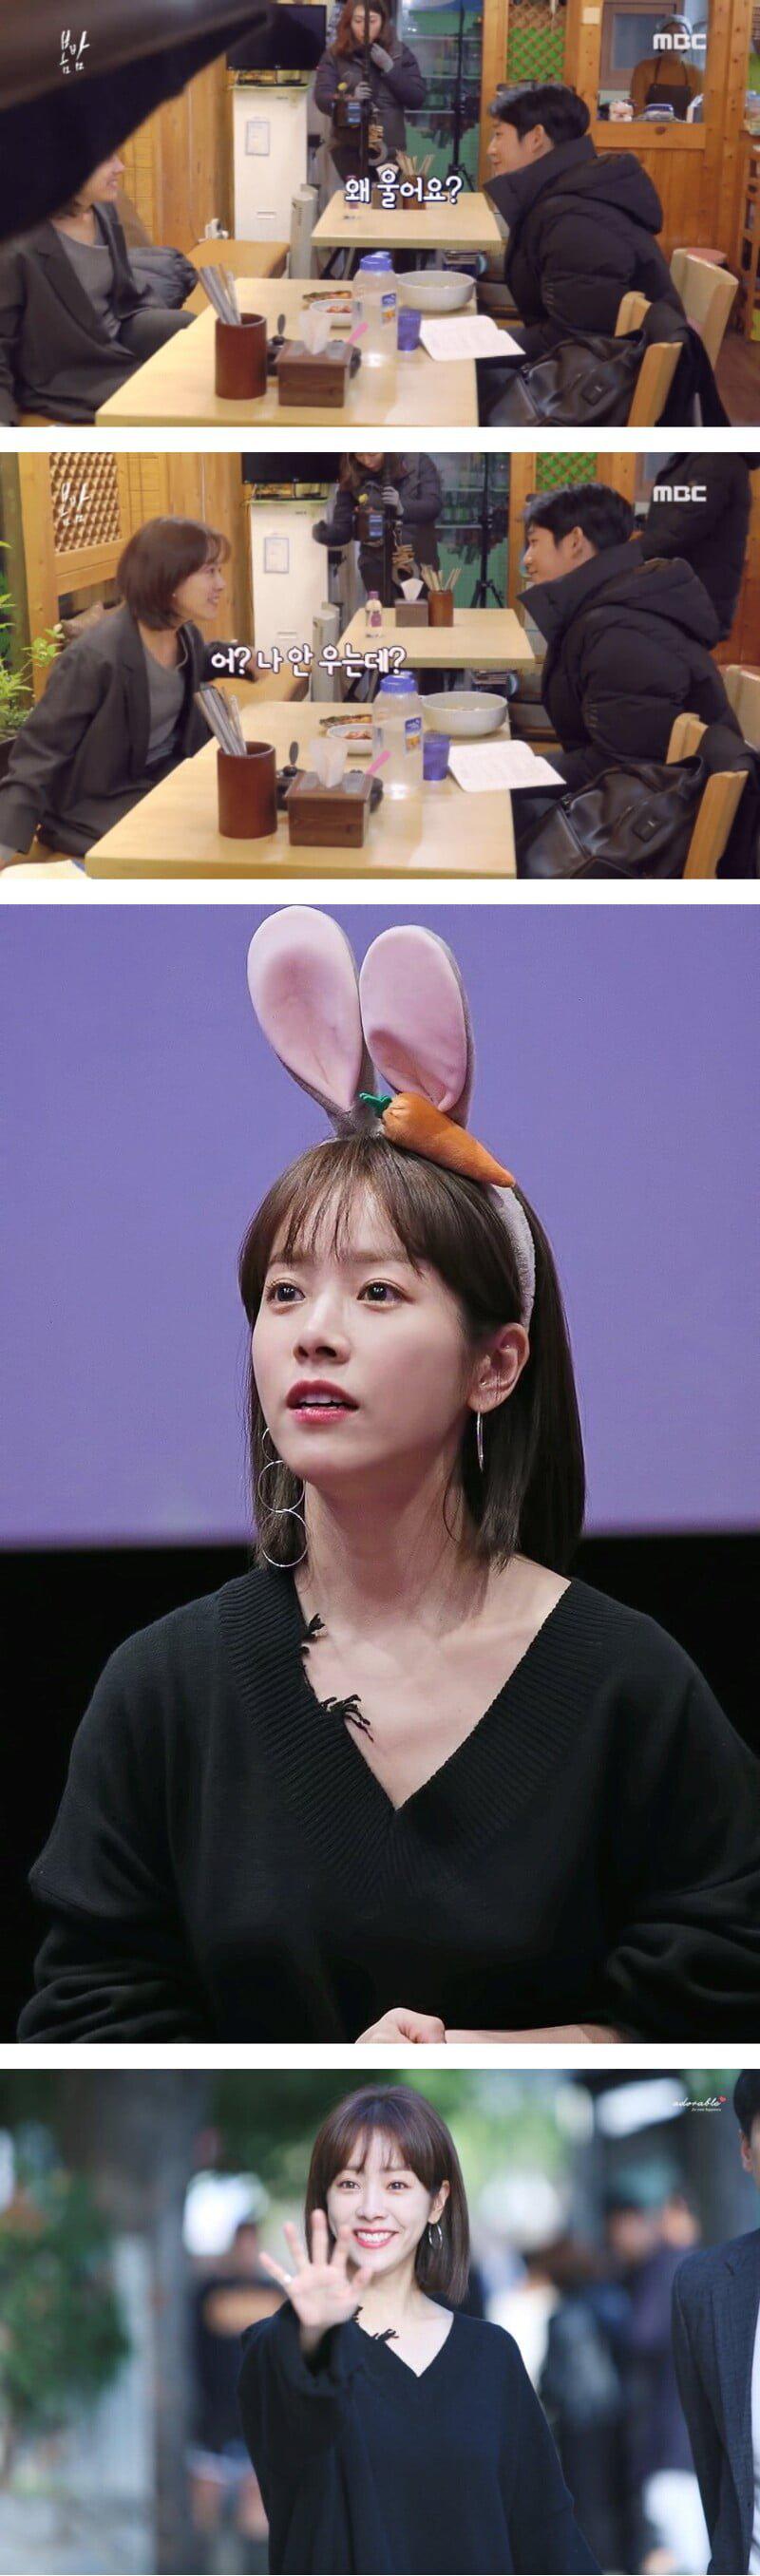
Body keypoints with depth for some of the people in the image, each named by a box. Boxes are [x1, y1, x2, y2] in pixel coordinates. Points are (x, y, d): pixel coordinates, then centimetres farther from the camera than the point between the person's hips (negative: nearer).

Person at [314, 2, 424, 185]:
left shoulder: (400, 53, 5)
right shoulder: (334, 55, 2)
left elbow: (418, 99, -1)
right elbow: (322, 98, -7)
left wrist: (389, 67, -12)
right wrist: (349, 99, -27)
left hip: (389, 148, 1)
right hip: (348, 148, -1)